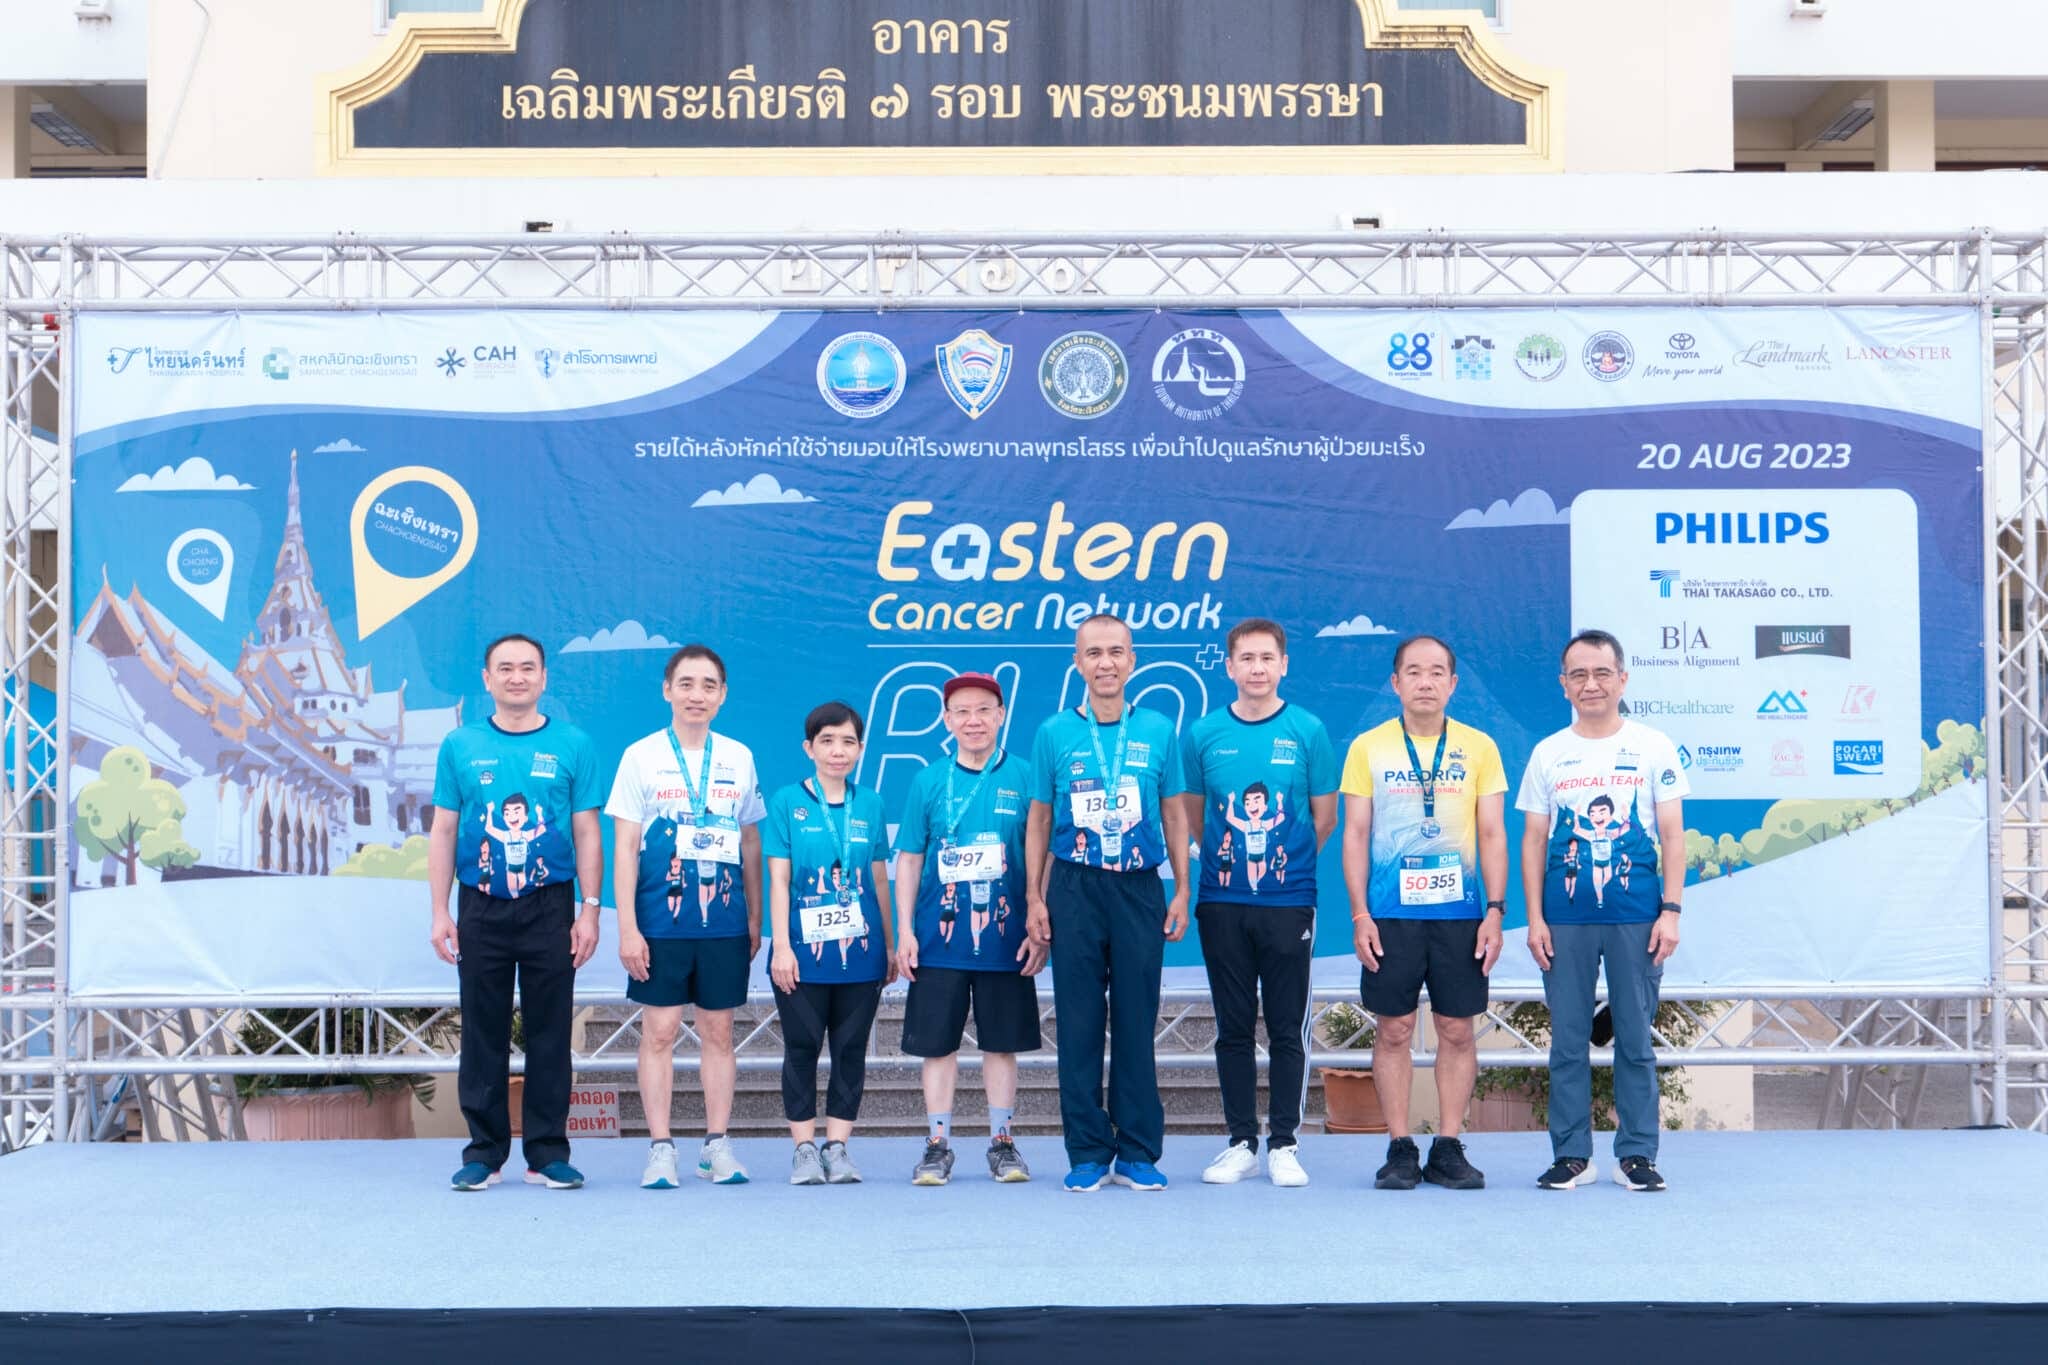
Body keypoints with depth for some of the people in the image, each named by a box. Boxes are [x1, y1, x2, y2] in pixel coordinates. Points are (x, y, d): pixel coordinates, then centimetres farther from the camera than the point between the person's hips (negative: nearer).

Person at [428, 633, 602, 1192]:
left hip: (550, 909, -1)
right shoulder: (461, 746, 6)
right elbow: (443, 832, 7)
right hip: (481, 909, 1)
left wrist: (590, 911, -4)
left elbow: (587, 833, 3)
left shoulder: (573, 746, 3)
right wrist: (440, 912, 1)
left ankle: (548, 1152, 11)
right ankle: (484, 1152, 13)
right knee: (483, 1035, 5)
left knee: (550, 1034, 4)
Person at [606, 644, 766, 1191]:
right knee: (659, 1032, 0)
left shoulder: (739, 758, 8)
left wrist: (755, 918, 12)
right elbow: (625, 847, -2)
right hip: (660, 920, -2)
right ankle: (660, 1148, 7)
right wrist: (627, 927, -7)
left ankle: (717, 1145, 14)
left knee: (718, 1032, 7)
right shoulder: (642, 756, 1)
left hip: (724, 921, 2)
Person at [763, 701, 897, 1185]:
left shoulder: (869, 804, 8)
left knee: (851, 1049, 6)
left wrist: (890, 945, 11)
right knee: (802, 1048, 3)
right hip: (804, 950, -2)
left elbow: (879, 879, 12)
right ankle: (804, 1149, 11)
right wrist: (781, 945, -9)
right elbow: (779, 878, -2)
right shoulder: (787, 802, 1)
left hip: (861, 950, 3)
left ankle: (838, 1146, 13)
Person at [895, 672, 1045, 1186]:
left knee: (1002, 1043, 8)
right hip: (939, 938, 1)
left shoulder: (1023, 778, 0)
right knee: (938, 1043, 5)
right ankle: (938, 1144, 15)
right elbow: (909, 859, 5)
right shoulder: (929, 781, 3)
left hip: (1005, 940, 0)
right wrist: (904, 929, 0)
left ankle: (1002, 1142, 19)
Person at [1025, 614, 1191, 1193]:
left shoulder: (1157, 731, 4)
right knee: (1079, 1024, 3)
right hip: (1075, 889, 0)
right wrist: (1034, 897, 2)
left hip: (1139, 889, 0)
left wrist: (1182, 890, 4)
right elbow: (1039, 820, 7)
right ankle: (1087, 1152, 11)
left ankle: (1138, 1153, 12)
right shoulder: (1055, 733, 4)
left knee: (1137, 1022, 4)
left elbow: (1173, 815, 9)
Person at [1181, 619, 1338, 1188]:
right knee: (1234, 1029, 7)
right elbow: (1193, 815, 11)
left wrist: (1285, 860, 9)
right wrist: (1229, 859, 11)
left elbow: (1325, 816, 6)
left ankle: (1283, 1144, 13)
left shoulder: (1308, 731, 0)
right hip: (1222, 902, 1)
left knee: (1288, 1029, 4)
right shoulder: (1203, 734, 3)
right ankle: (1241, 1141, 16)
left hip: (1288, 902, -1)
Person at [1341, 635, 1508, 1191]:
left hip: (1459, 912, 1)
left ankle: (1449, 1147, 12)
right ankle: (1399, 1148, 10)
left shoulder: (1479, 748, 6)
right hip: (1391, 914, -1)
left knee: (1458, 1031, 3)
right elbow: (1355, 835, 3)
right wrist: (1359, 915, -4)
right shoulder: (1368, 747, 4)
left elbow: (1492, 835, 6)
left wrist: (1495, 911, -3)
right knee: (1394, 1030, 2)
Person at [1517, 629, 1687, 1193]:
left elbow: (1672, 835, 3)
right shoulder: (1548, 754, 7)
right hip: (1566, 918, 1)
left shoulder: (1653, 747, 4)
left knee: (1635, 1039, 3)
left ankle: (1637, 1155, 12)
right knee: (1568, 1040, 5)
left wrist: (1671, 910, -5)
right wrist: (1534, 918, 0)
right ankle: (1572, 1155, 13)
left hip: (1636, 916, -1)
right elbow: (1533, 841, 7)